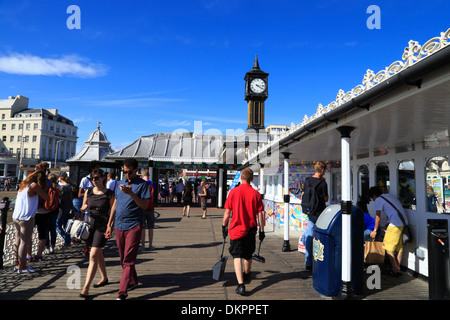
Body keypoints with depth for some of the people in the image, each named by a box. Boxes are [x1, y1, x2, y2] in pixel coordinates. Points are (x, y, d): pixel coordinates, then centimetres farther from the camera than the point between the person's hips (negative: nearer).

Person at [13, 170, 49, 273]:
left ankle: (17, 264, 29)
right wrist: (40, 190, 7)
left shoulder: (23, 185, 11)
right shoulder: (34, 186, -13)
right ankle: (22, 267, 8)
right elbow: (47, 198, -8)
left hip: (16, 217, 8)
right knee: (25, 242, 1)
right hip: (26, 218, -8)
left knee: (18, 240, 17)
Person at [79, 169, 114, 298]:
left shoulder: (109, 194, -8)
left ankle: (86, 288, -7)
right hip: (90, 224, 6)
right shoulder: (88, 192, 5)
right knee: (98, 253, 19)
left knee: (93, 256, -11)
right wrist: (84, 208, -8)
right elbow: (83, 208, 16)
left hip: (102, 225, -6)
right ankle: (104, 278, 37)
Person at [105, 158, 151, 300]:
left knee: (128, 260, -6)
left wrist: (131, 193, -23)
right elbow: (115, 205, 16)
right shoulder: (120, 183, 13)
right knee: (123, 259, 16)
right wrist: (109, 225, 15)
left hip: (133, 226, -6)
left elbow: (145, 205, -12)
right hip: (118, 226, 6)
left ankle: (122, 292, -3)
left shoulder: (142, 184, -4)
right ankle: (133, 280, 37)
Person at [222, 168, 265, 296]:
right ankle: (246, 275, 46)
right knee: (248, 255, 23)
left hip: (236, 229, -2)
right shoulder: (256, 194, -5)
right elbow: (260, 214, -2)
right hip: (251, 229, 3)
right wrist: (262, 230, 7)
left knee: (237, 256, 2)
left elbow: (227, 212, -5)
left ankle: (241, 285, -10)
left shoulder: (234, 191, -8)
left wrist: (224, 226, 8)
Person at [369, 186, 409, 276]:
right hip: (404, 222, 9)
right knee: (399, 246, 14)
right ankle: (398, 268, 20)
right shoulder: (389, 195, 22)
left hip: (395, 223, -9)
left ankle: (395, 270, -2)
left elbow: (378, 217, 1)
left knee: (388, 247, -2)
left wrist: (375, 230, 11)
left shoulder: (378, 200, -1)